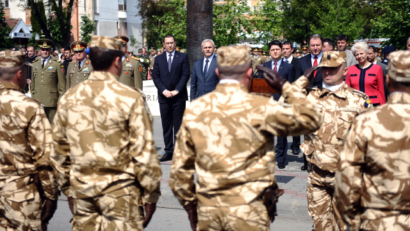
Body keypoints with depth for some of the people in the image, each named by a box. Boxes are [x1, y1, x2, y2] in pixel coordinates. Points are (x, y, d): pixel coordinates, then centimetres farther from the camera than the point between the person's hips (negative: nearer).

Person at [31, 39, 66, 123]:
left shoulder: (57, 64, 1)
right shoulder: (35, 64, 15)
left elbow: (62, 85, 0)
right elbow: (33, 84, 19)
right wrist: (32, 98, 14)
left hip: (51, 102, -3)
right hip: (37, 101, 4)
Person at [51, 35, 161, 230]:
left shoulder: (68, 98, 2)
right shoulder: (131, 98, -11)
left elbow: (59, 150, 8)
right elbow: (144, 152, -11)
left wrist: (68, 190, 18)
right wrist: (151, 195, -2)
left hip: (81, 191, 5)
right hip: (120, 191, -4)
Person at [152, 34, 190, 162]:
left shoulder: (182, 57, 5)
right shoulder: (158, 59, 12)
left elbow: (185, 75, -2)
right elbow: (155, 76, 5)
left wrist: (176, 90, -11)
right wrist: (164, 90, -9)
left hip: (178, 97, -3)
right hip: (164, 97, 3)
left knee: (178, 126, -1)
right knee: (166, 126, 5)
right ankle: (168, 151, 10)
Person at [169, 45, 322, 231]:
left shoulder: (194, 110, 2)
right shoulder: (259, 107, -10)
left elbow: (180, 166, 6)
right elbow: (310, 120, -1)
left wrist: (189, 204, 18)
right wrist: (285, 87, 9)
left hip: (207, 210, 4)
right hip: (247, 210, -4)